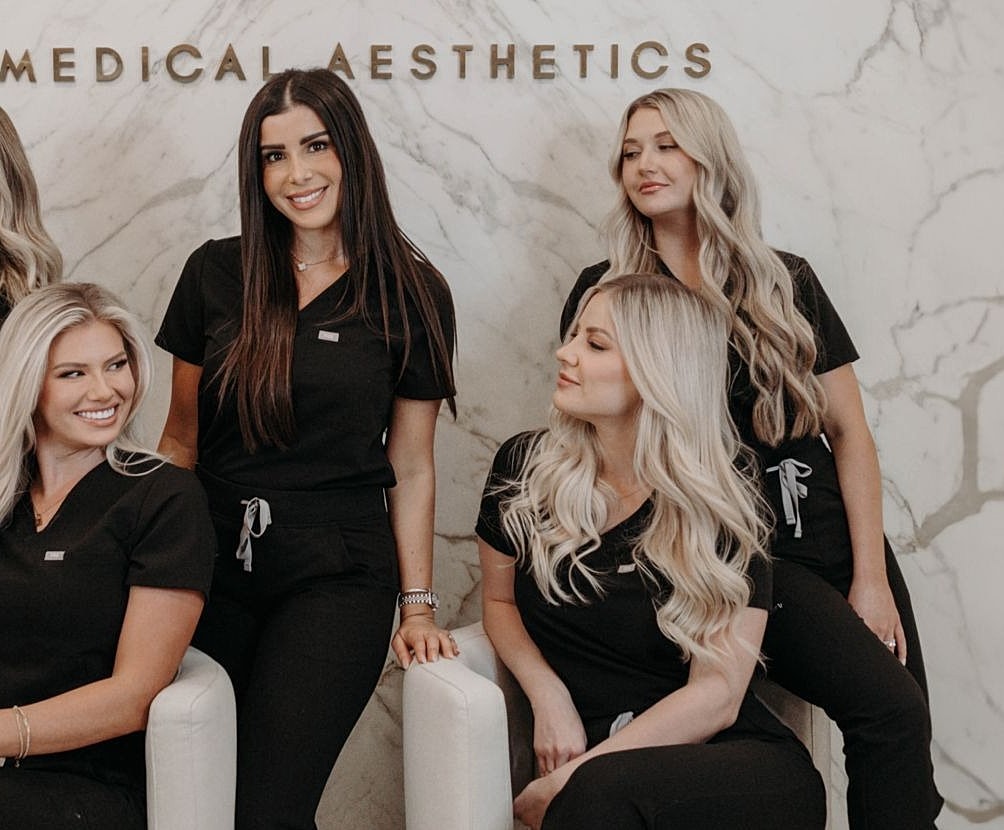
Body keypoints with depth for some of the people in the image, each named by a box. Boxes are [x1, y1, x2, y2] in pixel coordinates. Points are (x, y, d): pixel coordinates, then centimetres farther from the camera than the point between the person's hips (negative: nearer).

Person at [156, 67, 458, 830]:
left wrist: (418, 605, 2)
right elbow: (181, 439, 10)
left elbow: (410, 469, 4)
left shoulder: (410, 293, 0)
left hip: (337, 579, -2)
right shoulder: (216, 274, 5)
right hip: (213, 565, 2)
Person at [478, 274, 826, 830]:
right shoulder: (524, 467, 4)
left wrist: (568, 781, -14)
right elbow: (500, 599, 17)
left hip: (734, 759, -2)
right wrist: (548, 695, -4)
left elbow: (716, 696, -7)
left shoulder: (724, 513, -4)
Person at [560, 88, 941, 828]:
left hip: (837, 538, 3)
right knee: (889, 710, -21)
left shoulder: (787, 283, 8)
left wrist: (872, 578, -2)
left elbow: (850, 433, 6)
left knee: (907, 745, -8)